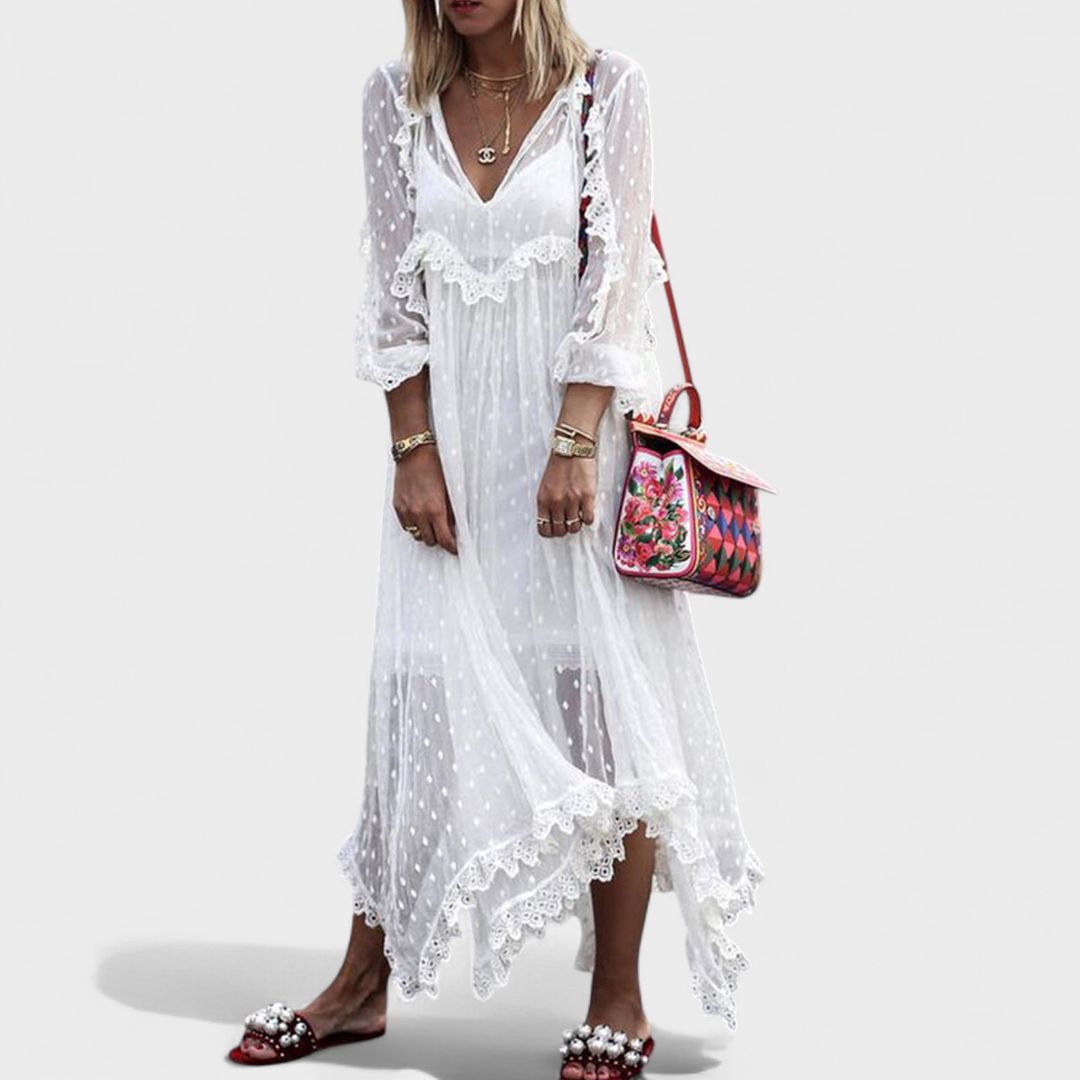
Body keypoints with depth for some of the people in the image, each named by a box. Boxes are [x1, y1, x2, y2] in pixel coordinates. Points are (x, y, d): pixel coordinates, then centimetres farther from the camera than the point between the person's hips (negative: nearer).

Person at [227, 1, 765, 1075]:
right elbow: (394, 285, 4)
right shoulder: (396, 97, 6)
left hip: (575, 424, -2)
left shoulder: (606, 87, -2)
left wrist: (576, 443, -15)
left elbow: (615, 272, -7)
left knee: (602, 696, -1)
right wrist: (412, 450, -4)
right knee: (421, 691, 6)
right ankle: (363, 983, 18)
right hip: (452, 434, 3)